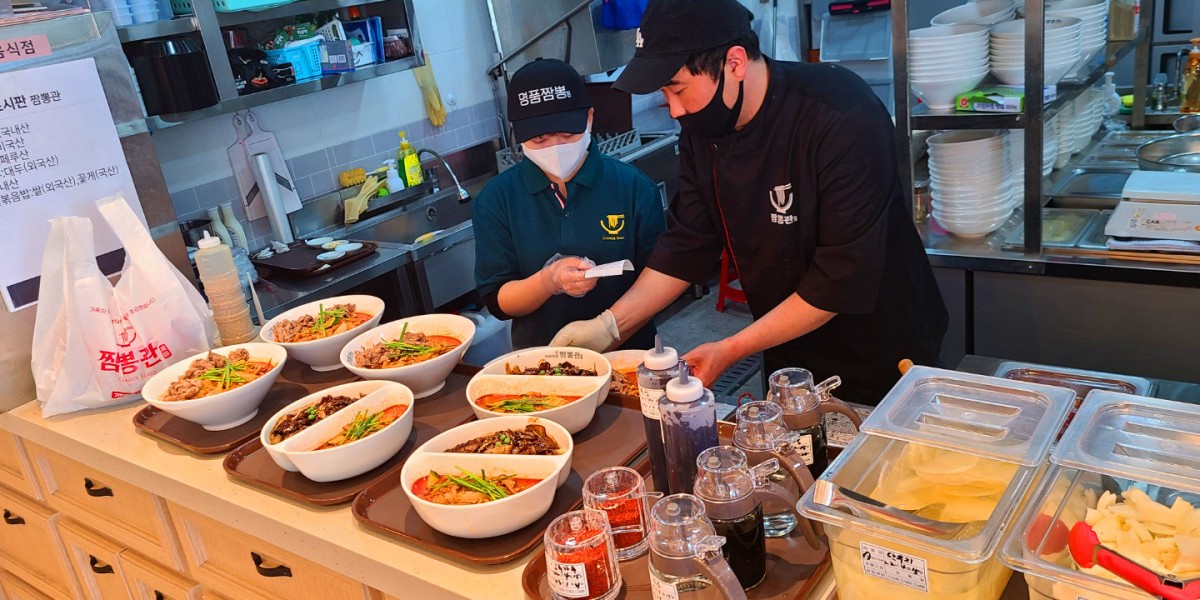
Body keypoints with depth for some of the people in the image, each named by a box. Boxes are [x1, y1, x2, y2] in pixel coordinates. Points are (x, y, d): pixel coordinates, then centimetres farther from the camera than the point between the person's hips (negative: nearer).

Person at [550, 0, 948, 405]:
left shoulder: (845, 119, -29)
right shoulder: (701, 129, -8)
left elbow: (844, 280, -29)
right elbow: (687, 245, -3)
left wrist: (731, 351, -26)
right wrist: (610, 324, -13)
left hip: (881, 359, -5)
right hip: (788, 354, 6)